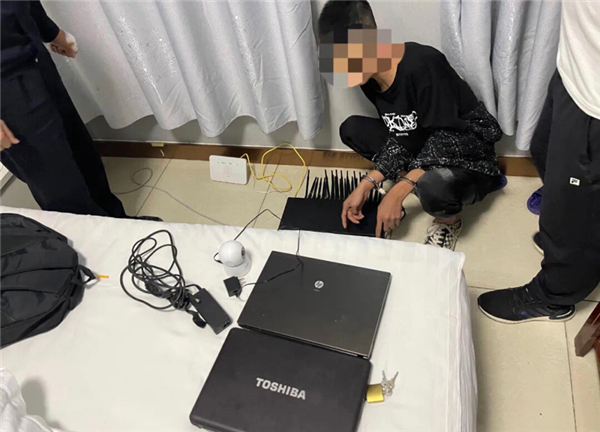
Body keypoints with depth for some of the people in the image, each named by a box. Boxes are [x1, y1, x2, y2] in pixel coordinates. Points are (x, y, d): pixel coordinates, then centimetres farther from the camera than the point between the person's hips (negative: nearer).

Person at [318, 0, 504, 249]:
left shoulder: (423, 66, -30)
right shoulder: (369, 78, -7)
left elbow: (446, 139, -28)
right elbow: (401, 138, -2)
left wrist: (396, 193, -31)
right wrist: (366, 185, -11)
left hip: (468, 154, -7)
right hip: (422, 149, 7)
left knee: (432, 188, -40)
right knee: (351, 129, -3)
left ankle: (449, 220, -3)